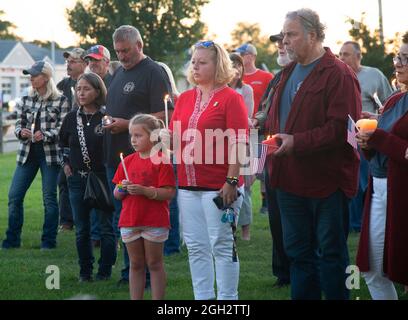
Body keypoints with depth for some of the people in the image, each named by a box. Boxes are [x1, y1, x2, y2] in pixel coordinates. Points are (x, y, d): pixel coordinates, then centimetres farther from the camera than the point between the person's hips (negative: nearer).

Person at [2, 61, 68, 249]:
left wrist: (45, 135, -21)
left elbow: (63, 128, -7)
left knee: (49, 197, 0)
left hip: (49, 154, -4)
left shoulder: (60, 101, -3)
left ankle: (49, 240, 11)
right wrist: (21, 132, -10)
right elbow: (18, 124, 12)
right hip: (27, 153, 4)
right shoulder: (26, 100, 10)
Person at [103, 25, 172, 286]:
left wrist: (128, 124, -19)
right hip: (116, 155, 9)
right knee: (121, 215, 12)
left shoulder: (154, 72, -8)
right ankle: (129, 271, 21)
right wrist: (108, 121, 10)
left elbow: (164, 115, -16)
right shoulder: (120, 73, 18)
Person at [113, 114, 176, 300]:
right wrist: (122, 189, -9)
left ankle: (157, 299, 9)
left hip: (154, 223, -5)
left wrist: (144, 190, -23)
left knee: (154, 264, 3)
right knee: (136, 265, 11)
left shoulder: (162, 161, -8)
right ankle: (135, 299, 16)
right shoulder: (127, 162, 10)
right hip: (129, 222, 5)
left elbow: (169, 193, -14)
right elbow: (116, 195, 13)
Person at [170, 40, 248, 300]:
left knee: (222, 246, 0)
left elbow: (239, 144, -12)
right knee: (196, 247, 10)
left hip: (219, 188, -6)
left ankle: (227, 298, 8)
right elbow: (174, 137, 17)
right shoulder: (185, 98, 13)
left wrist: (232, 181, -17)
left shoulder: (231, 98, -6)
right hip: (188, 186, 6)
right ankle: (203, 297, 19)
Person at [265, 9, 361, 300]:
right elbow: (276, 117, 22)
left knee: (331, 252, 2)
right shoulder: (289, 73, 14)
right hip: (291, 178, 8)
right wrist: (273, 140, 0)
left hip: (327, 180, -8)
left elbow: (343, 127, -21)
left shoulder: (338, 75, -12)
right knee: (298, 251, 15)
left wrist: (297, 142, -24)